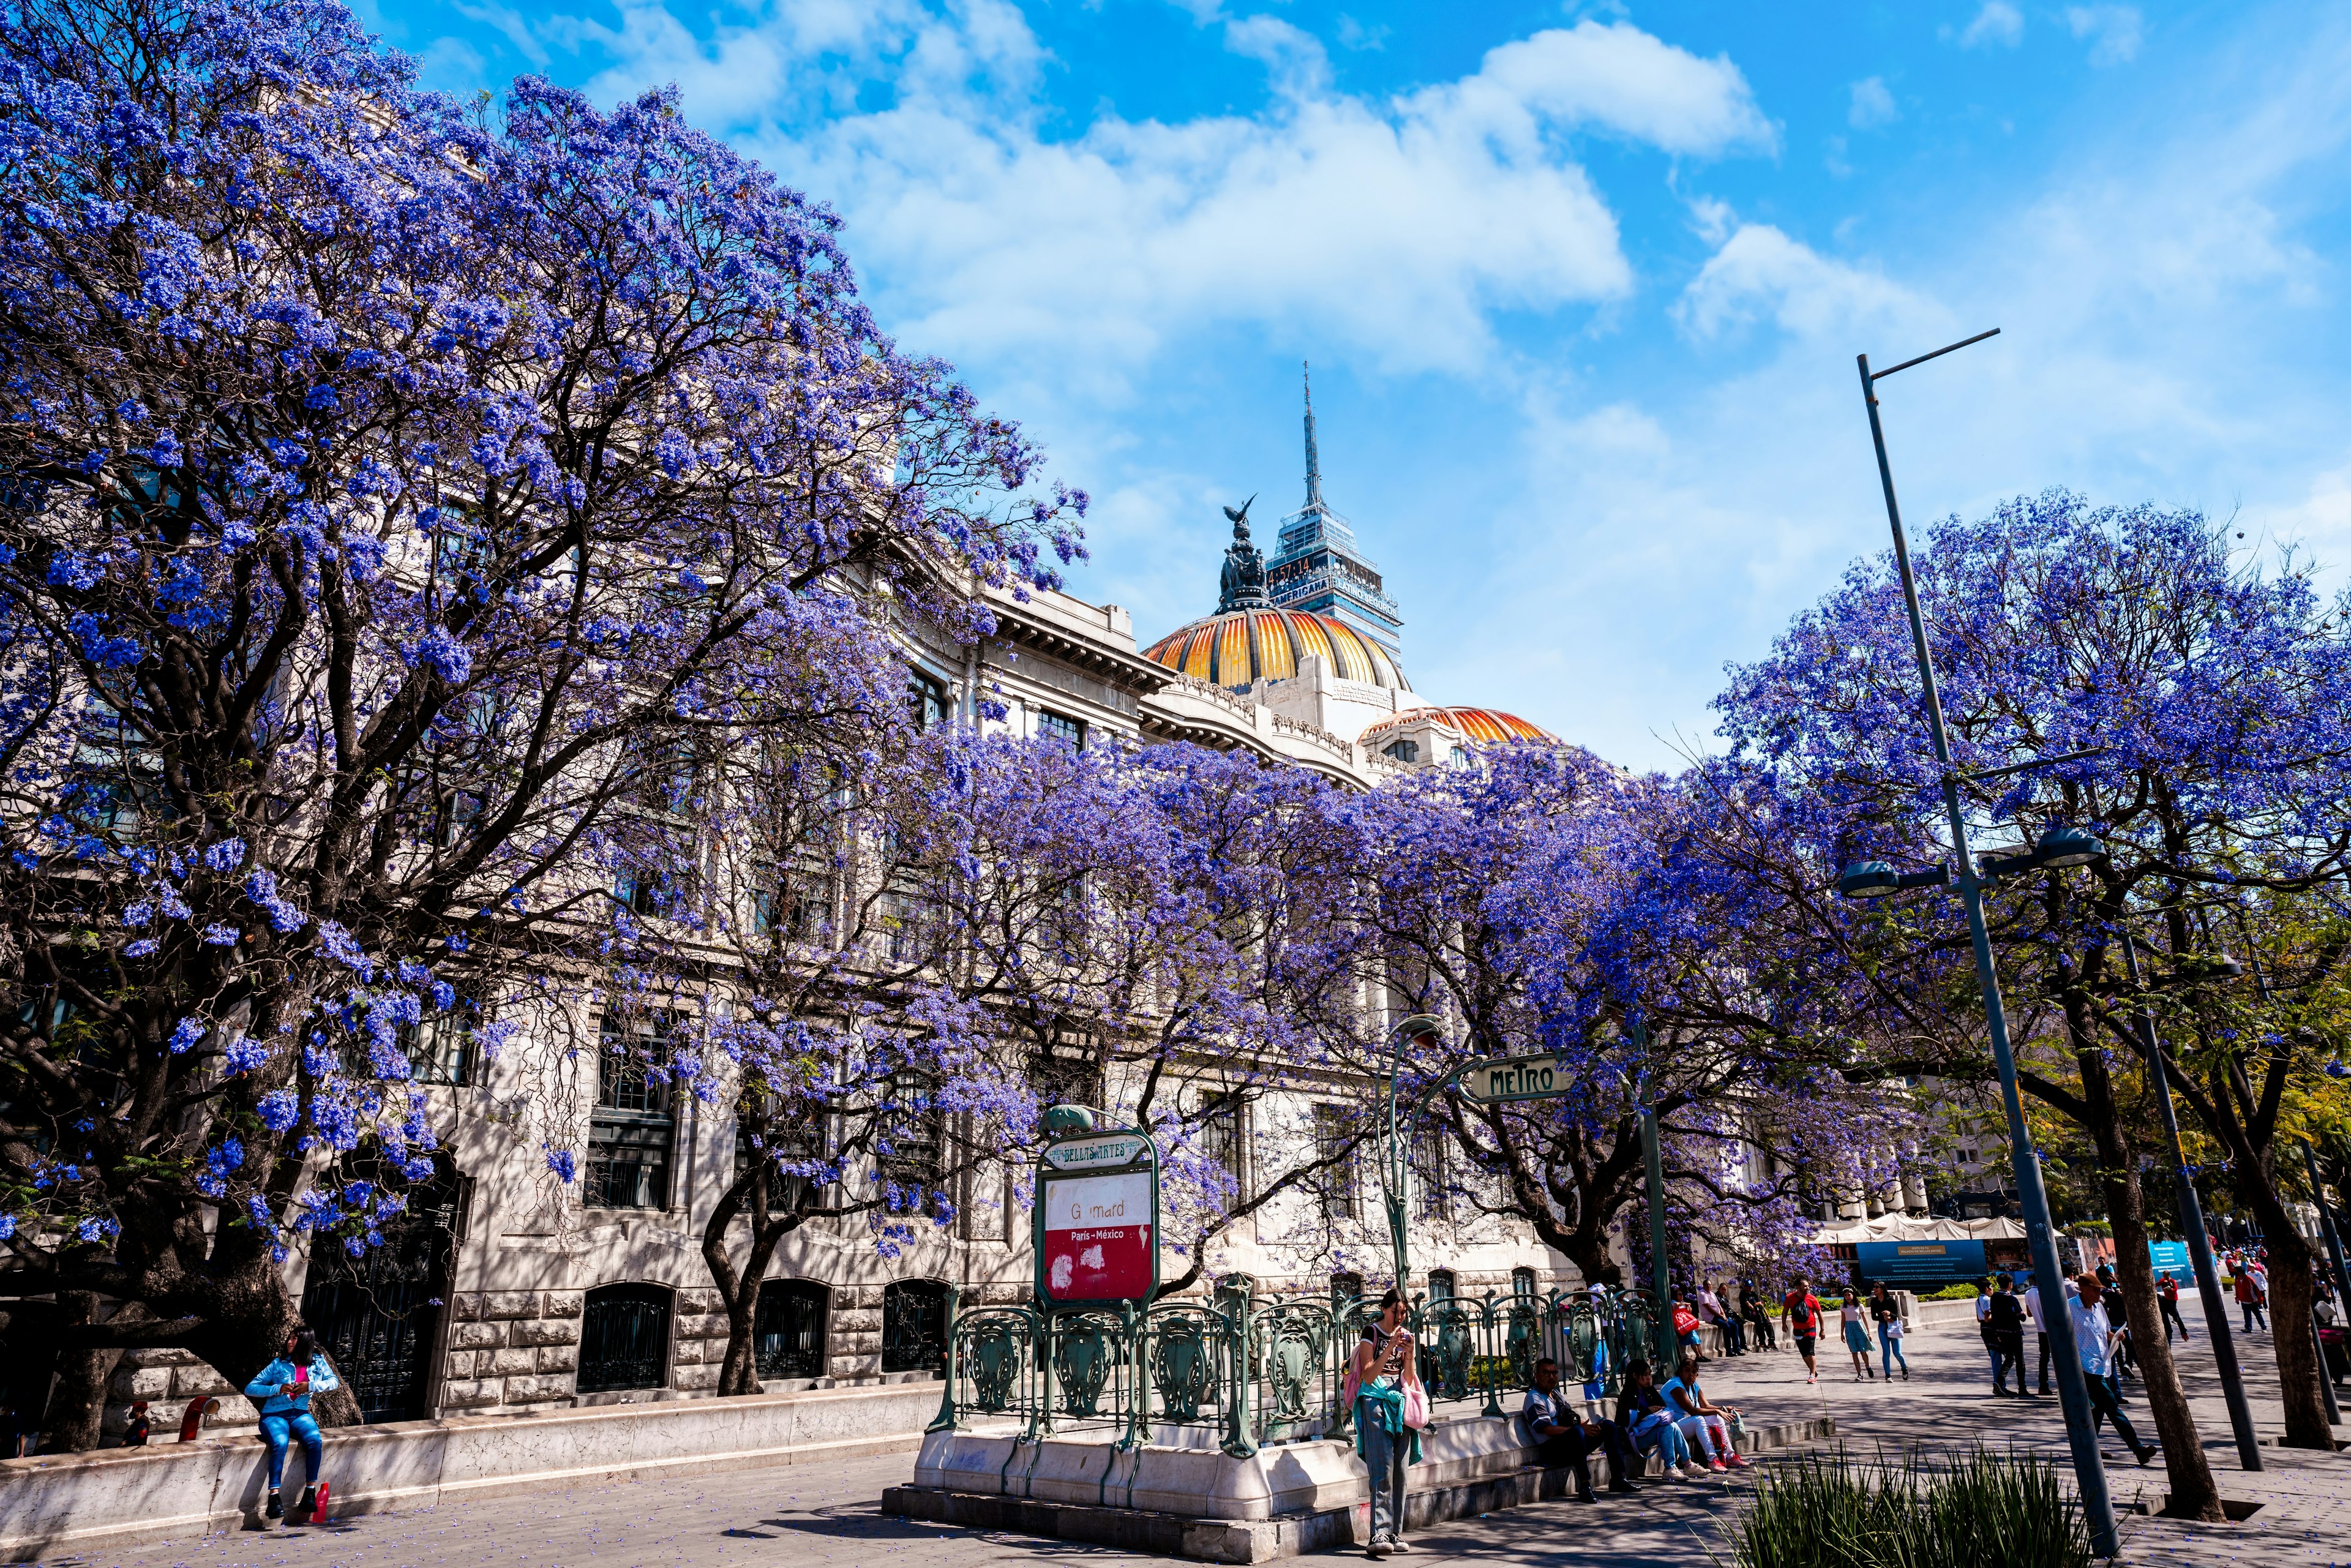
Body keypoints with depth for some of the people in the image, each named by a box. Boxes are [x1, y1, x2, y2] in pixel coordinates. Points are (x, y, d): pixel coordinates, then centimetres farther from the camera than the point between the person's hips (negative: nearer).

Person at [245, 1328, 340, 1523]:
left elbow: (334, 1381, 1)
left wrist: (311, 1386, -15)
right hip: (274, 1415, -1)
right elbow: (250, 1389, 2)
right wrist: (278, 1389, -14)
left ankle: (310, 1492, -21)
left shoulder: (318, 1362, 8)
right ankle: (274, 1498, -33)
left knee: (315, 1441, -29)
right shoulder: (278, 1364, 5)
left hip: (300, 1415, 1)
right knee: (280, 1444, -34)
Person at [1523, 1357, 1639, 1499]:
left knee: (1609, 1426, 2)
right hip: (1551, 1449, -9)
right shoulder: (1534, 1398, -9)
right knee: (1577, 1432, -39)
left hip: (1573, 1444, 9)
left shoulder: (1555, 1393, 21)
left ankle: (1618, 1479, -2)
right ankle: (1585, 1486, -40)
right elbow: (1548, 1429, -20)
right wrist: (1580, 1428, -25)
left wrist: (1589, 1426, -1)